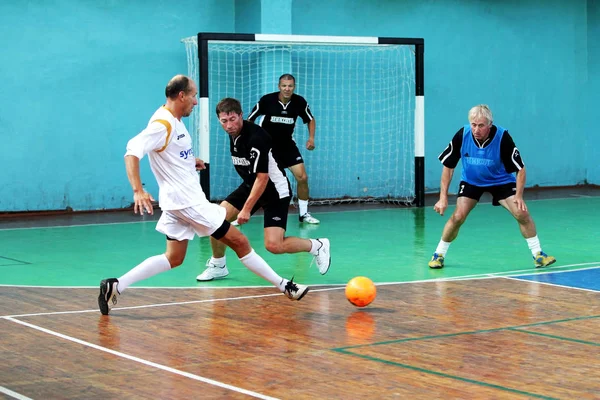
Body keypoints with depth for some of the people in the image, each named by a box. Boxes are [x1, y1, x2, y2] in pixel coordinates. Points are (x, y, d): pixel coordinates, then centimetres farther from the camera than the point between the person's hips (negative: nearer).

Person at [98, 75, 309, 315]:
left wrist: (190, 161, 16)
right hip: (187, 200, -10)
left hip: (178, 202, 10)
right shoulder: (162, 124, -19)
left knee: (173, 258, 10)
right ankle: (284, 286, 8)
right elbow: (132, 153, -28)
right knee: (239, 242, -1)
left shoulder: (174, 121, 10)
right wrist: (138, 191, -39)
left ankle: (115, 286, 3)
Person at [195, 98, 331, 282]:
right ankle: (218, 266, 14)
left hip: (275, 189, -8)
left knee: (273, 245, -18)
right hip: (251, 185, 8)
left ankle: (317, 246, 5)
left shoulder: (255, 137, -27)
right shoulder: (233, 133, 0)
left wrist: (247, 209, -27)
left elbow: (262, 178, -27)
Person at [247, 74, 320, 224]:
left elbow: (310, 120, 8)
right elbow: (249, 120, -6)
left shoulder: (300, 102, -11)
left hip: (287, 145, 3)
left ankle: (303, 213, 12)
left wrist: (311, 137, -7)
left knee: (302, 178, -6)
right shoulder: (267, 100, -18)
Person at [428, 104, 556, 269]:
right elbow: (448, 166, -12)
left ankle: (538, 254, 3)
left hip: (501, 181, -1)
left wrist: (519, 197, -26)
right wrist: (443, 197, -15)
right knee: (458, 217, -15)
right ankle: (439, 254, 4)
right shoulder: (462, 135, -24)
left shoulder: (502, 137, -29)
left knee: (522, 213, -14)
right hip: (471, 181, 1)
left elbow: (520, 168, -18)